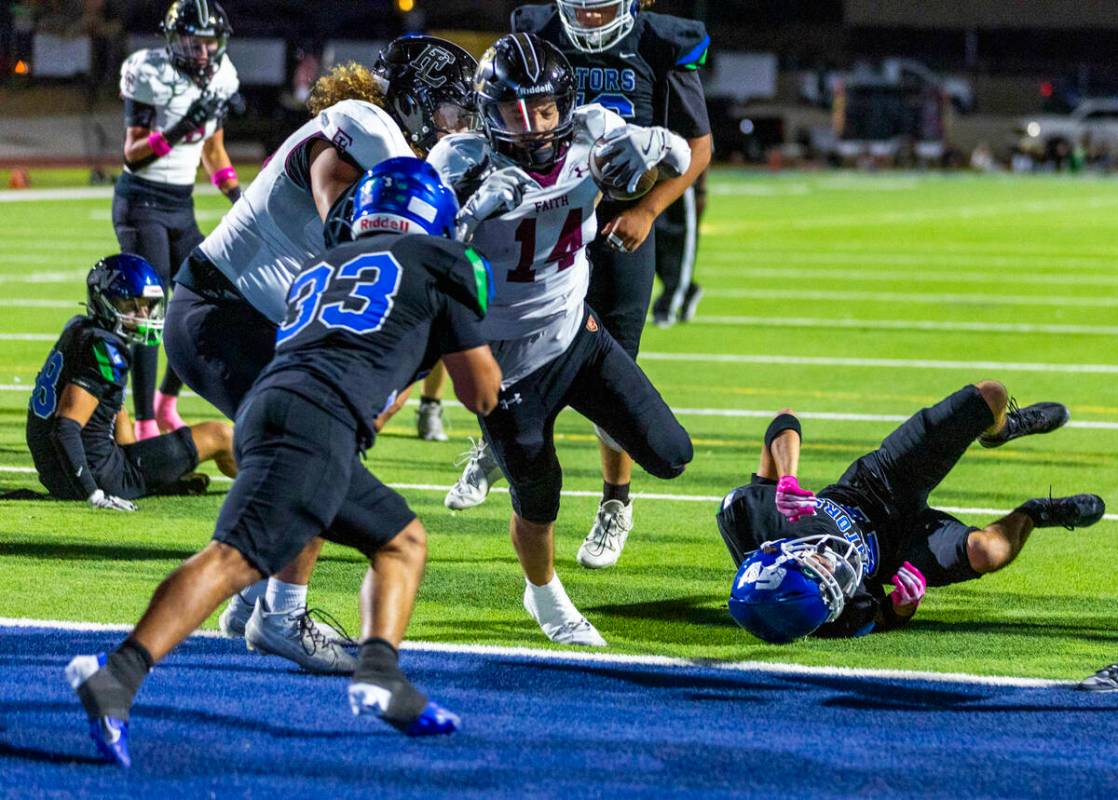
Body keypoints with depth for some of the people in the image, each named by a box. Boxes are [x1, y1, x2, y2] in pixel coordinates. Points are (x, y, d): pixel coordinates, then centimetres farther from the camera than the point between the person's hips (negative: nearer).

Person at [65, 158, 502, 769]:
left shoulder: (319, 269, 34)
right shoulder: (436, 262, 18)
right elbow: (481, 393, 22)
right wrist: (472, 324, 40)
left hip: (264, 410, 7)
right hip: (315, 421, -7)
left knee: (403, 540, 20)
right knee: (238, 557, -21)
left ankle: (380, 674, 1)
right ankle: (118, 673, -38)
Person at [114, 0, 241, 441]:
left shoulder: (219, 79, 4)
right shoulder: (151, 76, -16)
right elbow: (132, 154, -16)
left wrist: (239, 197, 12)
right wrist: (177, 131, -29)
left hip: (182, 206, 7)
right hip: (142, 202, -7)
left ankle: (166, 403, 21)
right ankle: (145, 424, -9)